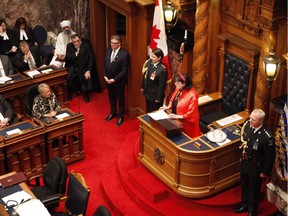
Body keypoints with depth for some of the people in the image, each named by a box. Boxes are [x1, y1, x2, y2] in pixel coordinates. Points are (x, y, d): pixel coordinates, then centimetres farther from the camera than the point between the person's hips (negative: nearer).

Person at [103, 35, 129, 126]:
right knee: (111, 98, 22)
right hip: (108, 80, 6)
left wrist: (114, 79, -20)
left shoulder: (124, 54, -21)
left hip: (119, 81, -6)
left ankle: (120, 116, 28)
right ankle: (113, 113, 42)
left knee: (120, 99, 12)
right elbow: (105, 64, 8)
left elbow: (124, 71, -19)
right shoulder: (108, 51, -1)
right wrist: (105, 76, -5)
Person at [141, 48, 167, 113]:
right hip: (147, 93, 6)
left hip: (155, 95, -6)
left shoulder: (162, 70, -27)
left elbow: (162, 86, -20)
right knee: (148, 111, 23)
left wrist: (158, 98, -15)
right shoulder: (149, 62, -8)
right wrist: (143, 87, 14)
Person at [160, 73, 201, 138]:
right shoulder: (178, 90, -2)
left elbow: (191, 113, -24)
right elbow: (173, 100, 18)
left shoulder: (192, 95, -26)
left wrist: (178, 116, -25)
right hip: (176, 121, 7)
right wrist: (168, 107, 1)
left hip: (186, 124, -7)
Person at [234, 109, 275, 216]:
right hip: (244, 163, 6)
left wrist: (265, 172, -11)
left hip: (256, 167, -6)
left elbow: (270, 157, -20)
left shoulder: (267, 137, -33)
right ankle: (245, 205, 52)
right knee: (244, 186, 27)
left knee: (254, 190, 19)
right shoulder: (247, 125, -15)